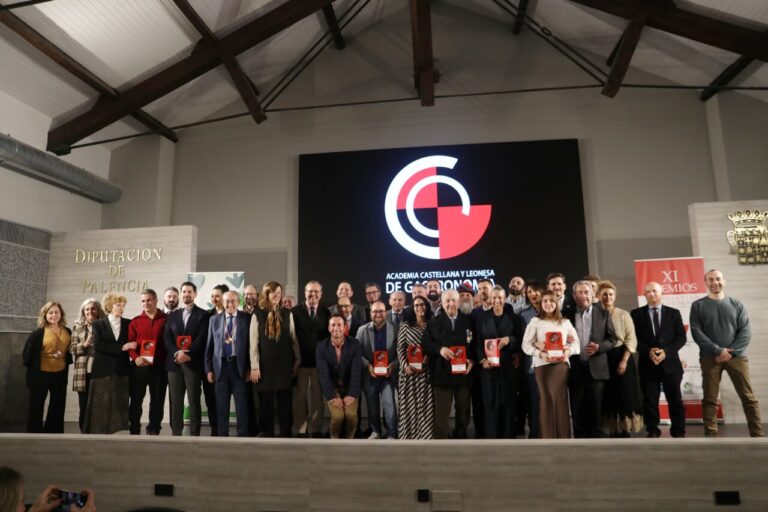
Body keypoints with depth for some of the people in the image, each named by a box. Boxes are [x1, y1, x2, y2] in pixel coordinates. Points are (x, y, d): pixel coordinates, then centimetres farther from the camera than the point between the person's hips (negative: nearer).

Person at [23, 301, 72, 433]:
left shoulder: (67, 332, 3)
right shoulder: (38, 332, -11)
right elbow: (28, 352, -7)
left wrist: (67, 362, 4)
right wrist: (32, 367, -4)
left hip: (60, 374, 4)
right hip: (40, 374, -4)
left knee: (58, 407, 12)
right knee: (36, 407, 7)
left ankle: (53, 433, 26)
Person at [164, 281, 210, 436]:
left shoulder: (203, 314, 4)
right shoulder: (173, 315, 16)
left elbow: (202, 338, -7)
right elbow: (166, 337, 6)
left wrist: (188, 354, -17)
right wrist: (176, 352, -11)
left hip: (193, 363, -4)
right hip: (174, 363, 4)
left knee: (194, 400, -1)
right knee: (175, 400, 6)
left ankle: (194, 434, 4)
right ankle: (175, 433, 13)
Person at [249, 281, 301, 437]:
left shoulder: (287, 314, 5)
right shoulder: (257, 315, 0)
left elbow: (293, 338, 8)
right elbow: (254, 342, -3)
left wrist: (297, 359, 6)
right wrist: (254, 367, -7)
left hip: (284, 364, 1)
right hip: (265, 365, -1)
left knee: (285, 402, 4)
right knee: (266, 403, 5)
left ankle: (286, 435, 14)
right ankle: (268, 435, 17)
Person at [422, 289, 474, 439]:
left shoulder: (468, 322, 7)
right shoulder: (434, 322, 5)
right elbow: (426, 343, -3)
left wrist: (472, 360, -10)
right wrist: (440, 349, -19)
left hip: (463, 373, 2)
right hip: (441, 374, -2)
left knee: (463, 411, 15)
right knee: (441, 413, 2)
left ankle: (461, 437, 31)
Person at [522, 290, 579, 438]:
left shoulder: (565, 322, 12)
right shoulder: (535, 321, 5)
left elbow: (575, 342, 8)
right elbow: (526, 344, -1)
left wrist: (568, 352, -12)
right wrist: (540, 353, -17)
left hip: (561, 364, 2)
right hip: (542, 365, -1)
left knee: (561, 400, 1)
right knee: (546, 400, 3)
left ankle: (563, 437, 10)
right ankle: (547, 437, 9)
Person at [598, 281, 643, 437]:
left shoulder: (623, 315, -1)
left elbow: (631, 340, -5)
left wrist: (624, 361, -13)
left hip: (622, 358, -1)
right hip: (603, 360, 2)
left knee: (625, 394, 0)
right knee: (608, 396, 6)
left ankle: (624, 431, 10)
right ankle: (613, 431, 17)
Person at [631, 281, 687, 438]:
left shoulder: (674, 313, 10)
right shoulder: (637, 314, 6)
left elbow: (681, 337, 2)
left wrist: (666, 351, -12)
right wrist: (648, 351, -15)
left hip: (670, 363, 1)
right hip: (648, 364, 0)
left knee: (675, 400, 5)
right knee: (650, 401, 3)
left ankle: (678, 433, 16)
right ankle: (653, 432, 13)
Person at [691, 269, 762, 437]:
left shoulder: (736, 304, 10)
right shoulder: (698, 306, 5)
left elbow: (746, 332, 1)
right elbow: (696, 332, -4)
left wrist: (730, 351, -11)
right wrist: (717, 350, -14)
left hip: (736, 356, 1)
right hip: (710, 358, -1)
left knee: (748, 397, 2)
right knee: (710, 399, 1)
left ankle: (757, 434, 9)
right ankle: (711, 434, 5)